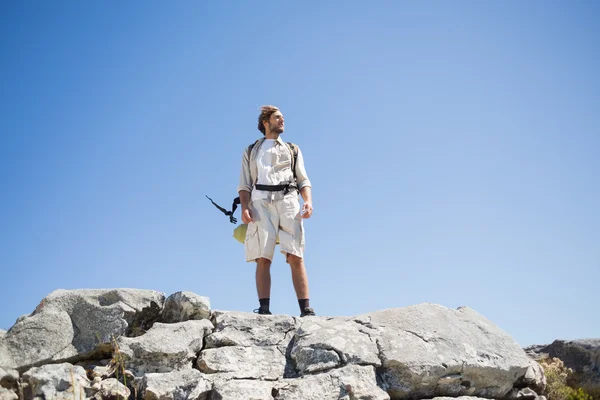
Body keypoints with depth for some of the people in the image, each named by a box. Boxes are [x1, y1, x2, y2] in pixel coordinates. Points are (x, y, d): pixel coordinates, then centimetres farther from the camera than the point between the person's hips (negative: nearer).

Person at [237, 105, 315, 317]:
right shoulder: (251, 151, 25)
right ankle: (264, 309, -15)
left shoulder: (293, 150, 27)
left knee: (296, 257, -12)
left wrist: (308, 201, -3)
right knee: (263, 259, -11)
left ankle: (306, 309, -17)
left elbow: (304, 181, 17)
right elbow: (244, 184, 15)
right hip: (261, 203, 0)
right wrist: (244, 207, -4)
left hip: (288, 200, 0)